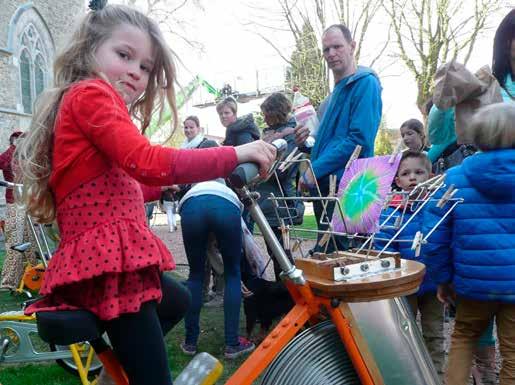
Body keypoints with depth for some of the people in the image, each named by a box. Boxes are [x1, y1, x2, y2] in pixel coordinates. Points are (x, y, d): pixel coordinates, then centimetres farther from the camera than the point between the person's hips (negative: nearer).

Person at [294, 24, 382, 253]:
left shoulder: (365, 83, -7)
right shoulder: (336, 91, 21)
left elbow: (359, 140, -19)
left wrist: (314, 171, -17)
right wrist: (308, 143, 6)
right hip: (325, 186, 10)